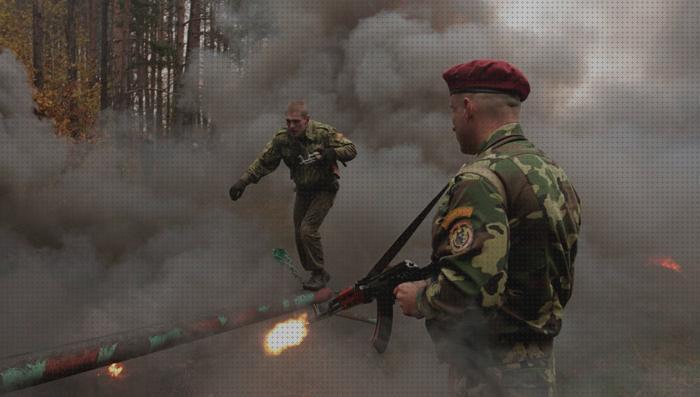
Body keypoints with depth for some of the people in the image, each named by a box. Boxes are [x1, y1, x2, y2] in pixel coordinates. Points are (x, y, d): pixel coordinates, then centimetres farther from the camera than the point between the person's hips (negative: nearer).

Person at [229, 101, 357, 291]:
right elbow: (263, 161, -4)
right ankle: (316, 274, 24)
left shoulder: (324, 132, -19)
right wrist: (243, 181, -12)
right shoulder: (282, 139, -9)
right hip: (302, 190, 5)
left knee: (308, 229, -18)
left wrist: (331, 153, -30)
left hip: (324, 189, -5)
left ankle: (319, 273, 0)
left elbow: (351, 149, -12)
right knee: (299, 235, 5)